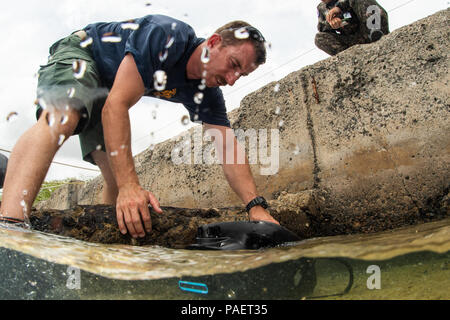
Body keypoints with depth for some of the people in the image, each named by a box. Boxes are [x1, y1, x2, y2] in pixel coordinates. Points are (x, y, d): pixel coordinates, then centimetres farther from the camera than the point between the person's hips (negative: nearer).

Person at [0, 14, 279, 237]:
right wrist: (130, 186, -46)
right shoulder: (166, 36, -33)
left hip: (104, 91, 7)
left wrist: (256, 206, -26)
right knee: (61, 118, -39)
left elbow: (229, 149, -14)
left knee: (117, 178, -3)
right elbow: (116, 106, -39)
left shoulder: (207, 93, -11)